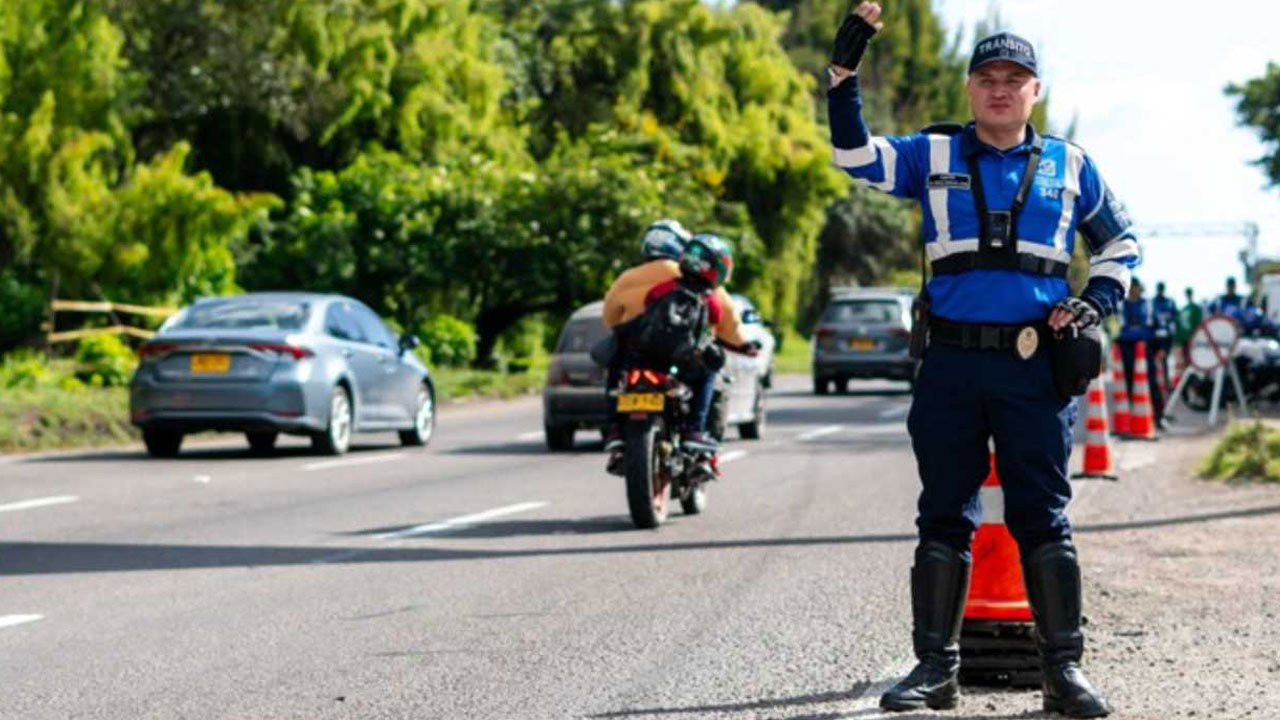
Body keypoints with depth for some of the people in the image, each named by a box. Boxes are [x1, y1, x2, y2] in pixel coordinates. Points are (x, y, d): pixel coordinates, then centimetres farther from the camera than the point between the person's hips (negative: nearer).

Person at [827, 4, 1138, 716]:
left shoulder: (1069, 166, 11)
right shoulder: (933, 155, 10)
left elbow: (1120, 239, 22)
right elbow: (855, 155, -1)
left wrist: (1097, 300, 6)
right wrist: (845, 70, -9)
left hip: (1037, 367, 0)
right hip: (952, 363, 1)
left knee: (1045, 518, 0)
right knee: (944, 517, 4)